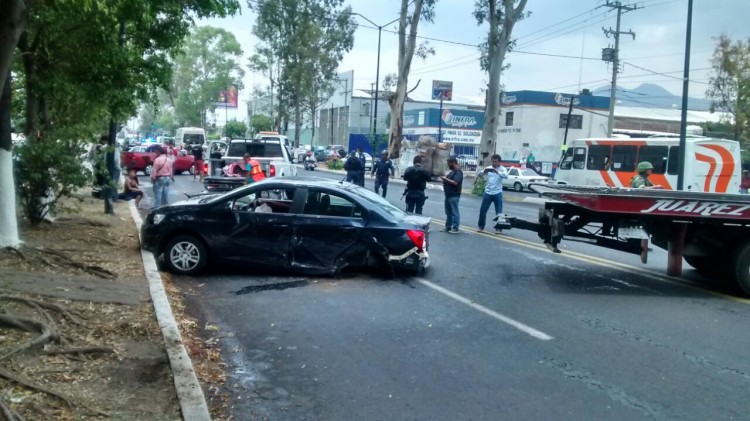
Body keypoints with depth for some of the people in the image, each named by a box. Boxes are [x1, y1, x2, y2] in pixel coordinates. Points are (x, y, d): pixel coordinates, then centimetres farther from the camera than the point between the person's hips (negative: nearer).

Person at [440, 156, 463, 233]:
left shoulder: (458, 172, -14)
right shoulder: (453, 171, 17)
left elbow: (455, 182, -24)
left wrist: (446, 179, -17)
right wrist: (445, 179, 5)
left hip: (454, 196, -10)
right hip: (448, 194, 10)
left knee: (454, 212, -5)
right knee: (448, 212, 13)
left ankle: (455, 228, -2)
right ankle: (448, 227, 20)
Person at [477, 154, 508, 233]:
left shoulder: (502, 169, -3)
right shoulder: (488, 168, 4)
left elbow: (506, 175, -24)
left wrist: (497, 172, -39)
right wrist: (484, 171, -28)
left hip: (497, 193, -2)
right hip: (487, 192, 2)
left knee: (499, 212, 1)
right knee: (482, 210, 5)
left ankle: (498, 228, 12)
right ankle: (481, 227, 18)